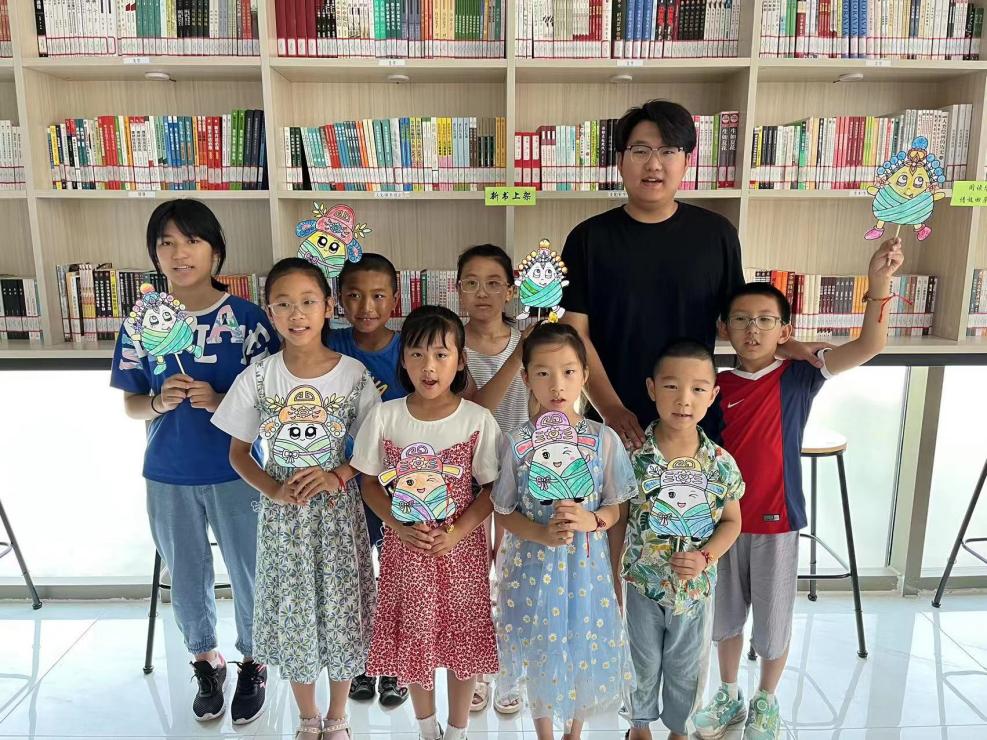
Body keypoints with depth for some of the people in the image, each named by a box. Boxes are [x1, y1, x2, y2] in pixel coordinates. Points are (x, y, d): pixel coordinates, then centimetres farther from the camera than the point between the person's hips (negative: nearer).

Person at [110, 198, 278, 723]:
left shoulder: (246, 317, -11)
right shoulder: (143, 320, -2)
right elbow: (131, 405, 2)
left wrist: (218, 401, -25)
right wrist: (160, 401, -19)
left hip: (235, 473, -2)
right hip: (167, 475, 3)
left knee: (247, 574, 12)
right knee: (186, 577, 19)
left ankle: (252, 663, 37)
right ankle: (206, 660, 43)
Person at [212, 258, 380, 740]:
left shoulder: (353, 374, -9)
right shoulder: (257, 377, -7)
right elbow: (238, 452, 1)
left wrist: (338, 475, -19)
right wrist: (275, 490, -16)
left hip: (337, 511, 0)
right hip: (283, 514, 1)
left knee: (341, 610, 10)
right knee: (292, 613, 13)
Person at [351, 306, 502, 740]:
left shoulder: (477, 420, -11)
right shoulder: (384, 417, -8)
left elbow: (493, 488, -6)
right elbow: (370, 484, 0)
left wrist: (457, 532, -18)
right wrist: (401, 526, -14)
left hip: (461, 548, -1)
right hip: (405, 549, 1)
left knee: (463, 639, 12)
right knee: (413, 640, 14)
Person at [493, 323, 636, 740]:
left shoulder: (603, 439, -8)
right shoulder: (517, 442, -10)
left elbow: (614, 508, 0)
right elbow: (504, 513, -4)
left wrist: (591, 520, -21)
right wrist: (544, 534, -21)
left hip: (586, 564, 1)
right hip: (534, 563, 0)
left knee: (584, 650, 14)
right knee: (540, 653, 14)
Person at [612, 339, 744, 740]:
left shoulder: (721, 463, -13)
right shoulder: (633, 455, -17)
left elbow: (731, 521, -1)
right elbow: (619, 519, -8)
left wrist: (705, 558, -17)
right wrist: (617, 577, -7)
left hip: (696, 588, 1)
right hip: (642, 584, -1)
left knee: (688, 668, 22)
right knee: (643, 663, 22)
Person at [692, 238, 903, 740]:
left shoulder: (797, 377, -10)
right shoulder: (716, 386, -3)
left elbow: (869, 346, -21)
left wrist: (878, 282, -33)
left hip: (776, 520, -2)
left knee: (773, 620, 14)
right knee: (726, 614, 19)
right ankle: (729, 697, 42)